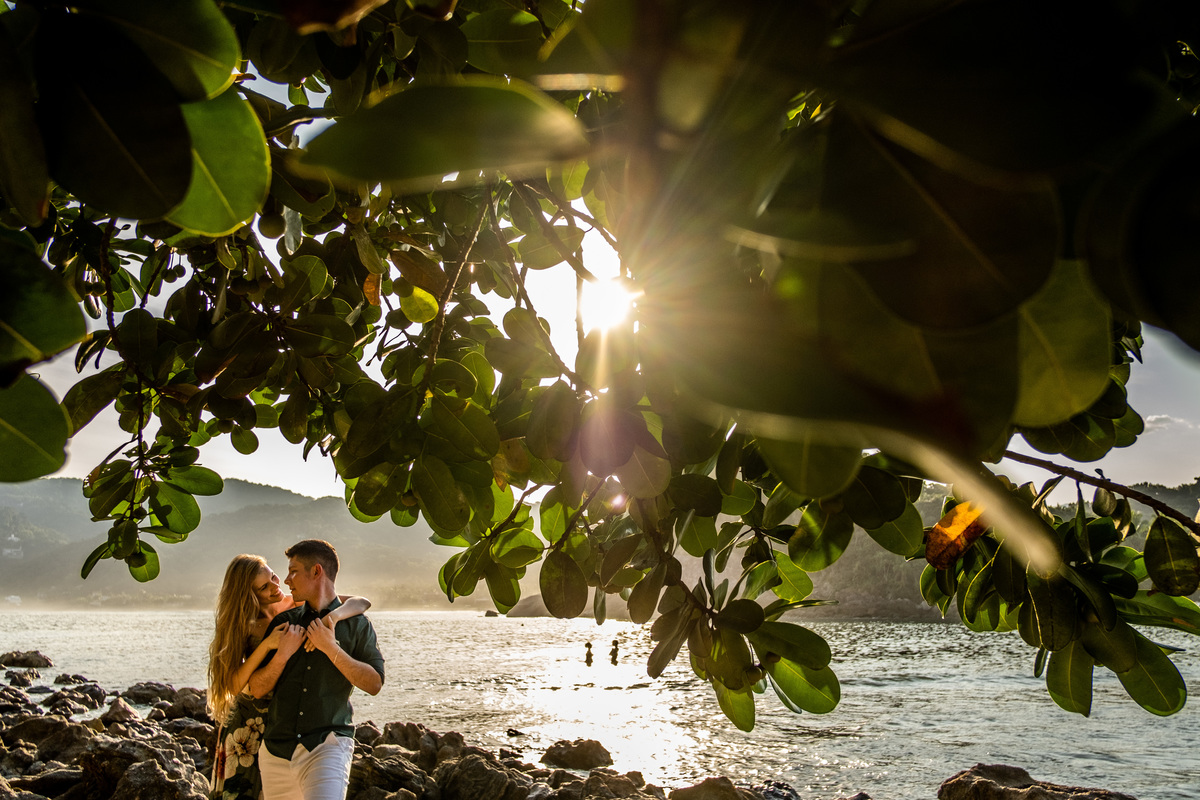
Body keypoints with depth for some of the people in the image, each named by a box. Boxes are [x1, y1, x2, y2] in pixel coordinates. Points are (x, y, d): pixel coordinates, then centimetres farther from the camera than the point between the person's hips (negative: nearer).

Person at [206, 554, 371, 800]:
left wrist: (332, 616, -36)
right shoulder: (243, 626, -8)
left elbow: (361, 603, -16)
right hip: (248, 724, 0)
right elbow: (234, 684, -19)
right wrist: (267, 644, -30)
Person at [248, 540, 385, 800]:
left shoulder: (356, 624, 4)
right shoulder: (284, 623, 13)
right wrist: (283, 654, -9)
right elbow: (257, 689, 8)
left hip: (327, 744, -4)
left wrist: (331, 648, -11)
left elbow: (374, 684, -5)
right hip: (276, 748, 5)